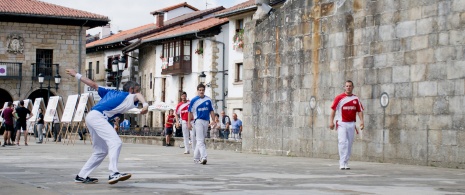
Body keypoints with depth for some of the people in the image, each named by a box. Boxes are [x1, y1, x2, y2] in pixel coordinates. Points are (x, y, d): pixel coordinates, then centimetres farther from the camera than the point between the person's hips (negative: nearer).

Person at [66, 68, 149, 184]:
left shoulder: (111, 92, 26)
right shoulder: (128, 97, 7)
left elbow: (93, 85, 25)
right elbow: (138, 96, -15)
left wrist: (76, 75, 31)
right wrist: (145, 105, -34)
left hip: (91, 117, 9)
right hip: (97, 116, -9)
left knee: (101, 151, 16)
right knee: (115, 142, -20)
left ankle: (81, 176, 19)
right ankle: (113, 174, -36)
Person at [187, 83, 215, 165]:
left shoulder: (208, 100, 8)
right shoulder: (194, 100, -2)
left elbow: (211, 111, 12)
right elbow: (190, 112, 0)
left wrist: (213, 121, 3)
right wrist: (189, 123, -4)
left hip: (206, 121, 4)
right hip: (198, 121, -4)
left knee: (201, 140, 10)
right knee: (200, 140, -12)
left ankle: (196, 157, 19)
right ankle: (203, 157, -21)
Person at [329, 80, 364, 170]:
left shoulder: (356, 99, 9)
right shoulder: (339, 98, -1)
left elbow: (359, 111, 9)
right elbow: (333, 109, -3)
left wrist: (361, 121, -4)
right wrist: (331, 121, -10)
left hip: (351, 124, 4)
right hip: (341, 123, -4)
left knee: (349, 143, 8)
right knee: (342, 142, -13)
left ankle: (346, 163, 17)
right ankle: (342, 163, -13)